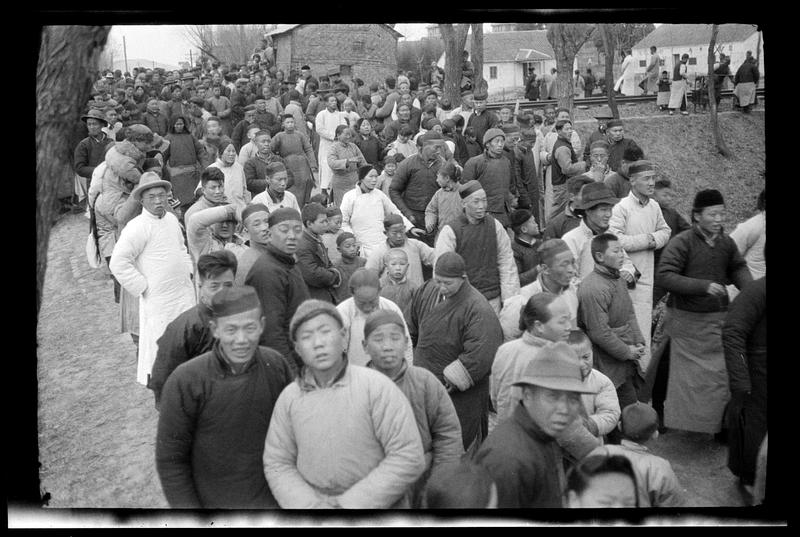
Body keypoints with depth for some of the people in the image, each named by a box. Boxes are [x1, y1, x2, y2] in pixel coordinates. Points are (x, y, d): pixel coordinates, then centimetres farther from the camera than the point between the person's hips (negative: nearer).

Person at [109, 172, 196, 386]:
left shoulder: (172, 218, 7)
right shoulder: (137, 227, -16)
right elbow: (117, 263, -18)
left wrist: (188, 270, 13)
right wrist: (142, 287, -15)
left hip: (185, 292, 7)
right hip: (158, 299, -7)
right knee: (158, 342, 1)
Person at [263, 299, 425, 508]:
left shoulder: (377, 387, -15)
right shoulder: (288, 398, -3)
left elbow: (408, 458, -17)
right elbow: (277, 464, 2)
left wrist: (352, 503, -18)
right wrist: (311, 505, -13)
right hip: (312, 501, 3)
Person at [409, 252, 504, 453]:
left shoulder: (477, 309, -22)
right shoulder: (426, 291, 1)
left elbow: (480, 355, -27)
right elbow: (413, 328, 18)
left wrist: (450, 380, -22)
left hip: (461, 393, -6)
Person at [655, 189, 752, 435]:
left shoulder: (727, 242, 4)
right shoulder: (682, 242, -14)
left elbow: (737, 268, 21)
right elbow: (664, 276, -20)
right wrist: (703, 286, -25)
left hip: (719, 319, 5)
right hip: (688, 321, -5)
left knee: (723, 373, 8)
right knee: (687, 376, 2)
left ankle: (721, 425, 23)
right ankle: (677, 422, 18)